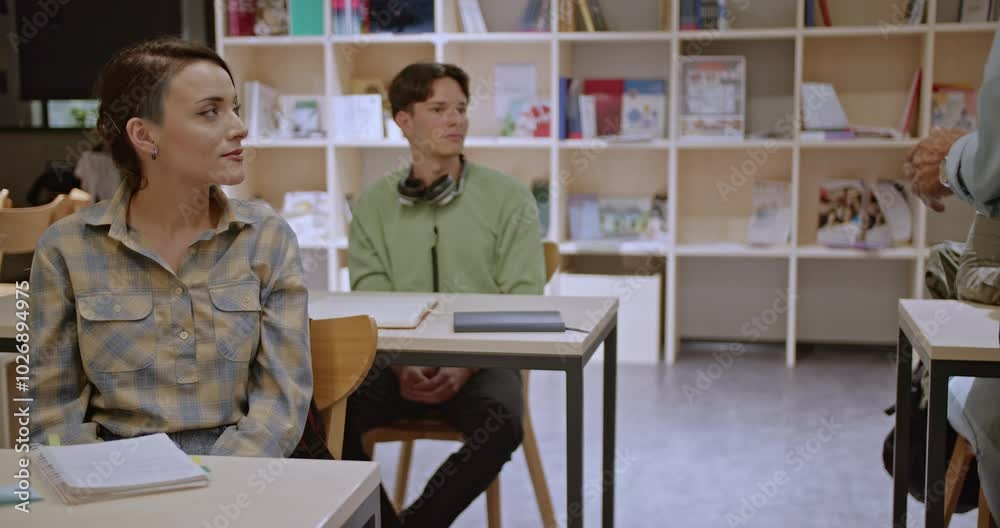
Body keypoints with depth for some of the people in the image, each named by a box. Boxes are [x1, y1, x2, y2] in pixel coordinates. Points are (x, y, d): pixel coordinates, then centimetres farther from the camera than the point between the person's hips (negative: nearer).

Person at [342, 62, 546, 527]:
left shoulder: (509, 197, 2)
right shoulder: (373, 204, 8)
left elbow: (522, 304, -2)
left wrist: (465, 368, -17)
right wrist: (400, 367, -17)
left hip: (481, 363, -1)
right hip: (398, 363, 2)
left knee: (501, 423, -33)